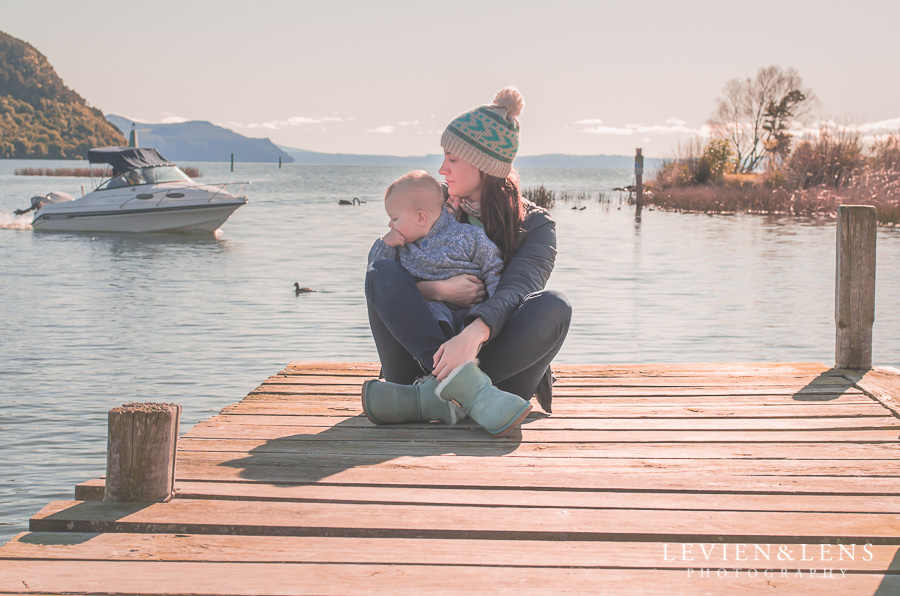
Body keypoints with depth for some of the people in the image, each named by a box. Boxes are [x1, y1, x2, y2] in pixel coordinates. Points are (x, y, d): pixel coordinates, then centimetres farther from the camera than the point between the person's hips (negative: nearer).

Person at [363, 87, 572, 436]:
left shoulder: (535, 226, 1)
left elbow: (514, 292, -19)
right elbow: (383, 282, 0)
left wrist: (473, 334, -40)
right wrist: (438, 290, -21)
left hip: (494, 359, -1)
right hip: (428, 353, 2)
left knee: (553, 306, -29)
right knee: (382, 274, -20)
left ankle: (430, 396, -38)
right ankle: (464, 385, -42)